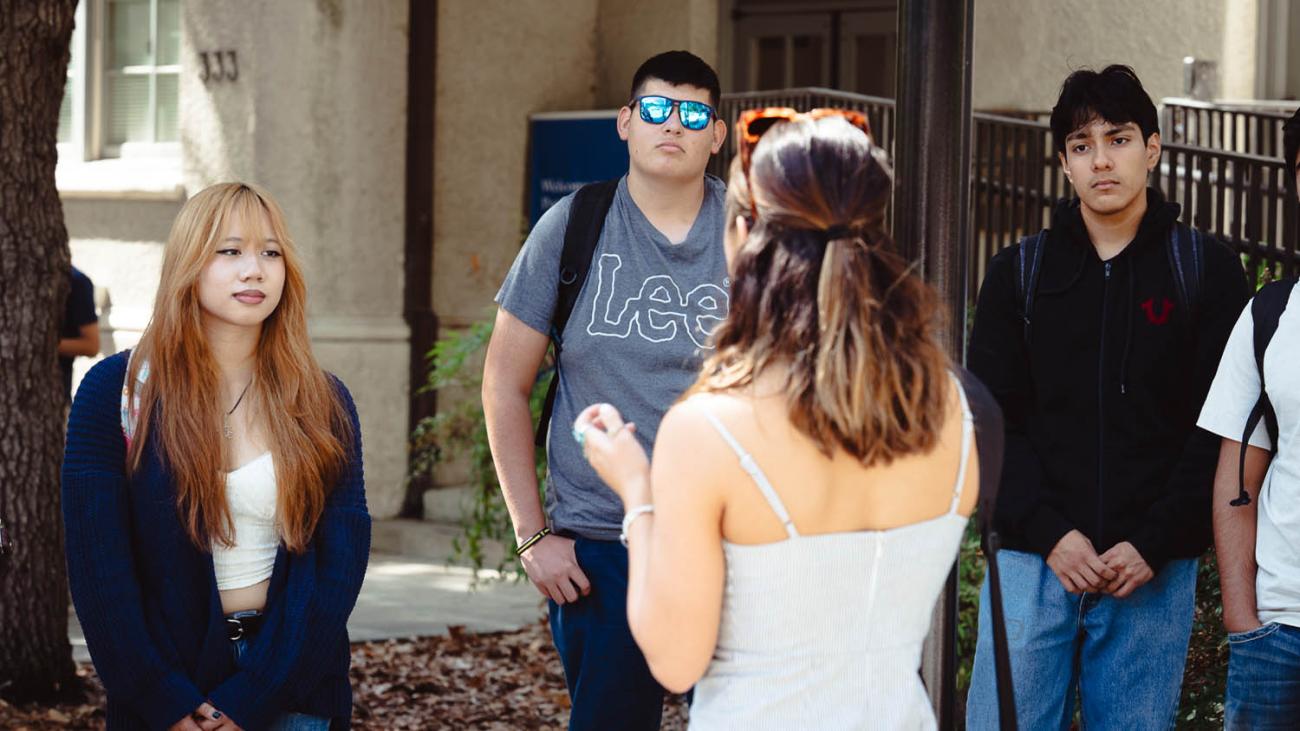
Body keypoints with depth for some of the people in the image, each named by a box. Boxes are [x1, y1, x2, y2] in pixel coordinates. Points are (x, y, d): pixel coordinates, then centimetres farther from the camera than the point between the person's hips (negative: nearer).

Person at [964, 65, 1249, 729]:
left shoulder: (1206, 269, 3)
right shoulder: (1019, 273, 8)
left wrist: (1154, 543, -10)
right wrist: (1049, 532, -10)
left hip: (1154, 571, -1)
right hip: (1034, 558, 1)